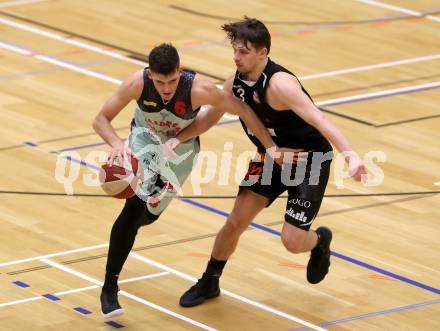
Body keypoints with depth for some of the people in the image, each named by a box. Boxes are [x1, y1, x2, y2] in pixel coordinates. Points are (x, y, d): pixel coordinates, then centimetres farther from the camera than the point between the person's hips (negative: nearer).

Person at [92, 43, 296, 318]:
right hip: (146, 138, -1)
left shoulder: (199, 89, -36)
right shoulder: (137, 83, -33)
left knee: (147, 213, 3)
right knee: (135, 205, -20)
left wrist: (272, 147, -21)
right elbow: (101, 120, -24)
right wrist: (116, 143, -44)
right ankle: (109, 289, -11)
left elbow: (244, 111, -23)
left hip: (181, 147, 1)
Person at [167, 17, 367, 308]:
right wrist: (178, 139, -7)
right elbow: (209, 118, 9)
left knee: (292, 240, -11)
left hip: (310, 160, -6)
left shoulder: (279, 83, -31)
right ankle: (209, 283, 22)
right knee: (235, 222, 0)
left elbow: (319, 119, -42)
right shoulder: (236, 83, -7)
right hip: (271, 156, 6)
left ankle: (320, 239, 26)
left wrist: (351, 155, -55)